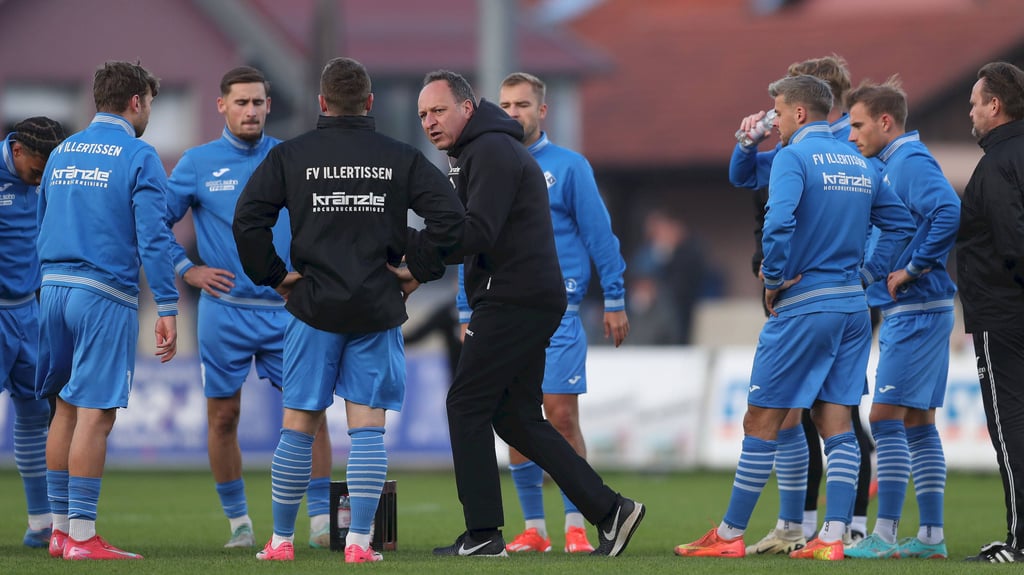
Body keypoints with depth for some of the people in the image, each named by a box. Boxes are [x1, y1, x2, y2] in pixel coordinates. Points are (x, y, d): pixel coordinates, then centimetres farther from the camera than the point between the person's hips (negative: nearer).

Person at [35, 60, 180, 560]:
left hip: (53, 288, 7)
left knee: (66, 407, 14)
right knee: (95, 414, -6)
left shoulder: (61, 153, 15)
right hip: (105, 294, -7)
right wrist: (167, 309, -12)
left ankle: (59, 529, 16)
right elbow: (153, 237, -12)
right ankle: (81, 537, -7)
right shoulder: (138, 157, -6)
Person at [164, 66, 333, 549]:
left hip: (287, 308, 1)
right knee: (223, 416, 3)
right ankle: (238, 523, 14)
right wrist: (188, 270, -2)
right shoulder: (197, 164, 2)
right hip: (225, 310, -1)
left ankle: (321, 521, -2)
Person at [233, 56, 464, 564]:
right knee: (367, 427, 2)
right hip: (378, 309, 0)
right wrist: (418, 269, 3)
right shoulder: (402, 159, 2)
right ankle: (358, 541, -3)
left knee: (299, 426, 7)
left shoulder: (289, 156, 1)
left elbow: (247, 220, -7)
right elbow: (450, 217, -6)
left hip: (314, 308, 0)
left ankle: (281, 539, 11)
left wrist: (275, 276, 3)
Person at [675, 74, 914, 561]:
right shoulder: (861, 164, 13)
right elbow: (900, 223, 16)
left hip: (803, 306, -7)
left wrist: (774, 280, -12)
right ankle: (833, 536, -2)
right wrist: (868, 270, 12)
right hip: (853, 307, 7)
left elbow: (778, 223, -24)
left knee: (761, 421, 1)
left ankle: (731, 535, 6)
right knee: (835, 421, 6)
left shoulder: (794, 158, -10)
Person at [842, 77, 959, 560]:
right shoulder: (890, 165, 17)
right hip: (913, 313, 10)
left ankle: (885, 535, -11)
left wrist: (913, 270, -22)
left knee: (886, 417, -10)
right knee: (918, 424, 10)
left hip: (914, 312, -10)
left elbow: (948, 211, -29)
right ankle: (931, 536, 12)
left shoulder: (911, 162, -14)